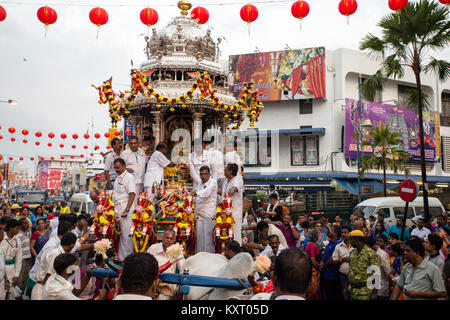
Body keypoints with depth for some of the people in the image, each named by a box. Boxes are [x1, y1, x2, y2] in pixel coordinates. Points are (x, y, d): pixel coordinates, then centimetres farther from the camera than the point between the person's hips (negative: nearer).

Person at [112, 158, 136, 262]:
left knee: (126, 234, -5)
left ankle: (127, 258, 2)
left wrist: (127, 210, -21)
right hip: (117, 210, 8)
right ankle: (120, 257, 19)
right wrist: (115, 211, 17)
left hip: (125, 210, -8)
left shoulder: (129, 177, -8)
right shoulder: (118, 178, 18)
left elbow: (132, 194, -15)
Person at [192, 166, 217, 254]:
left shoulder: (213, 182, -3)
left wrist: (197, 193, -38)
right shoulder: (200, 185, 19)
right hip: (199, 214, 6)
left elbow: (206, 193, -22)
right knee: (199, 236, 6)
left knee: (208, 236, -7)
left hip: (208, 214, -6)